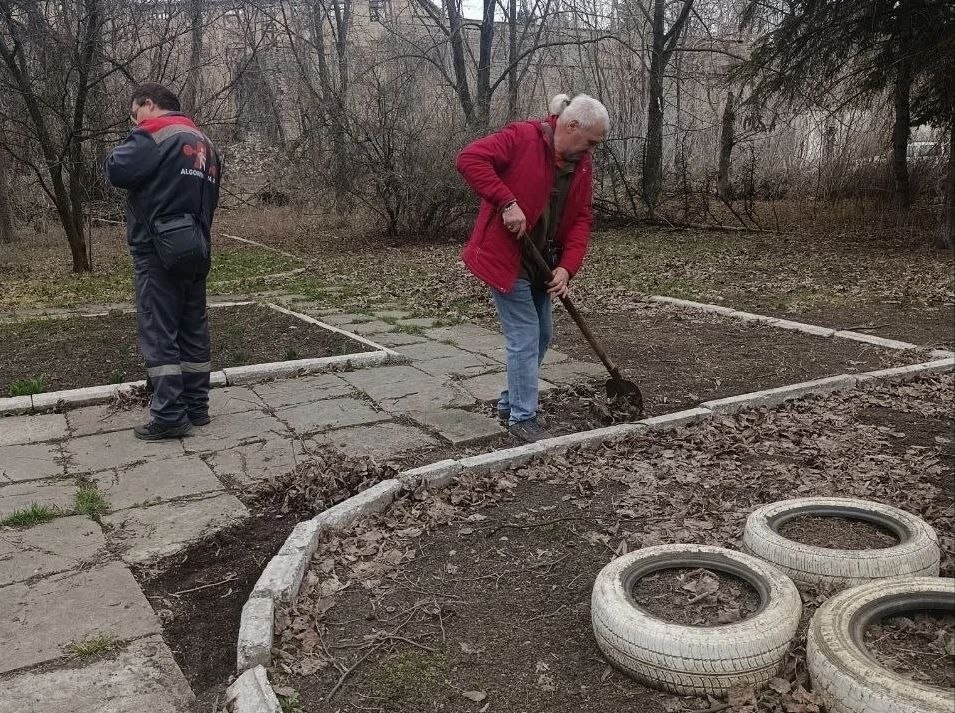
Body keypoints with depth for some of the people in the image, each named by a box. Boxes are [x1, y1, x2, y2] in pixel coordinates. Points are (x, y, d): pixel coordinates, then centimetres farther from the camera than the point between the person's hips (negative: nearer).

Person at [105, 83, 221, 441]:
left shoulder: (154, 135, -8)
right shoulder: (205, 143, 18)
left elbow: (116, 170, -15)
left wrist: (121, 151, 5)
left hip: (158, 250, -8)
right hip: (196, 250, 8)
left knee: (158, 333, -5)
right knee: (194, 329, 11)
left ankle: (169, 416, -6)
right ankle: (197, 406, 16)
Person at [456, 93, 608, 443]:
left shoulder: (582, 165, 5)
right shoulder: (521, 138, -17)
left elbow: (581, 218, 3)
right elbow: (469, 158, -26)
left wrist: (567, 267, -10)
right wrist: (507, 202, -31)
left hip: (542, 264, 8)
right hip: (506, 257, -8)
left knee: (542, 335, 14)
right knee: (525, 337, -6)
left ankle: (510, 402, 31)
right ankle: (522, 417, 8)